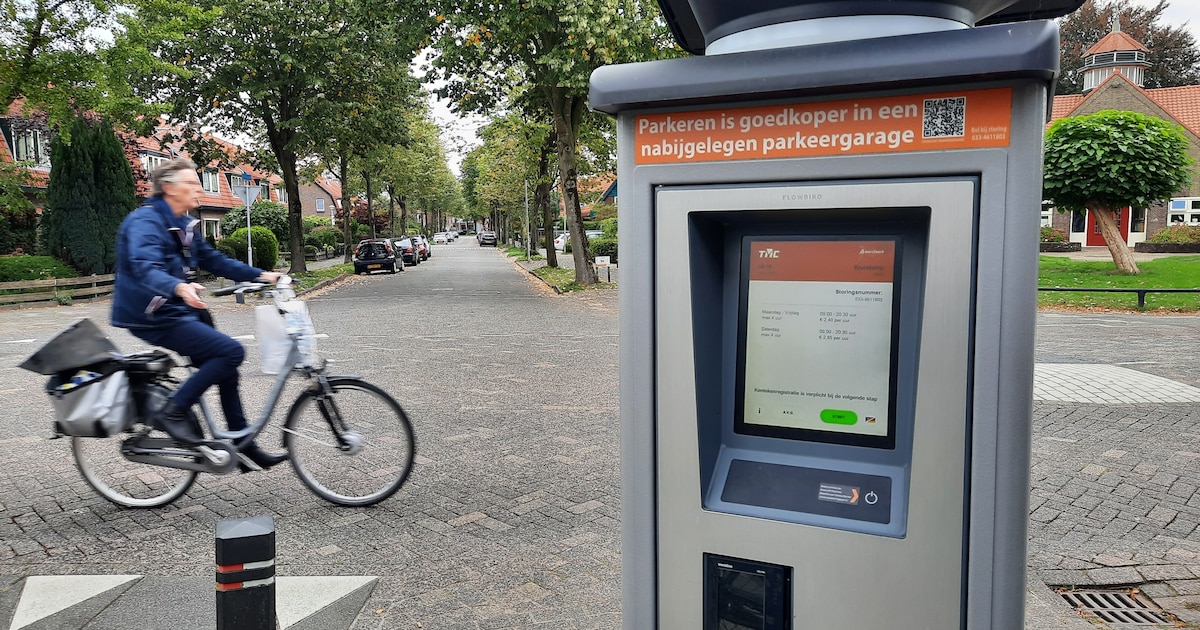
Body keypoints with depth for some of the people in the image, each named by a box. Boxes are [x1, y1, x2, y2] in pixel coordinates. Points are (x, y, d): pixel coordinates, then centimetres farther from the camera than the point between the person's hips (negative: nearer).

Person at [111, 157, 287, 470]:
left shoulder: (184, 225, 13)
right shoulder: (145, 221, -17)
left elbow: (213, 260, 16)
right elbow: (146, 268, -33)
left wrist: (261, 275, 6)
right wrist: (179, 287, -53)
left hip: (179, 310, 10)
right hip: (154, 317, -10)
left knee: (224, 364, 9)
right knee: (231, 351, -20)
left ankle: (242, 444, 17)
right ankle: (173, 412, -10)